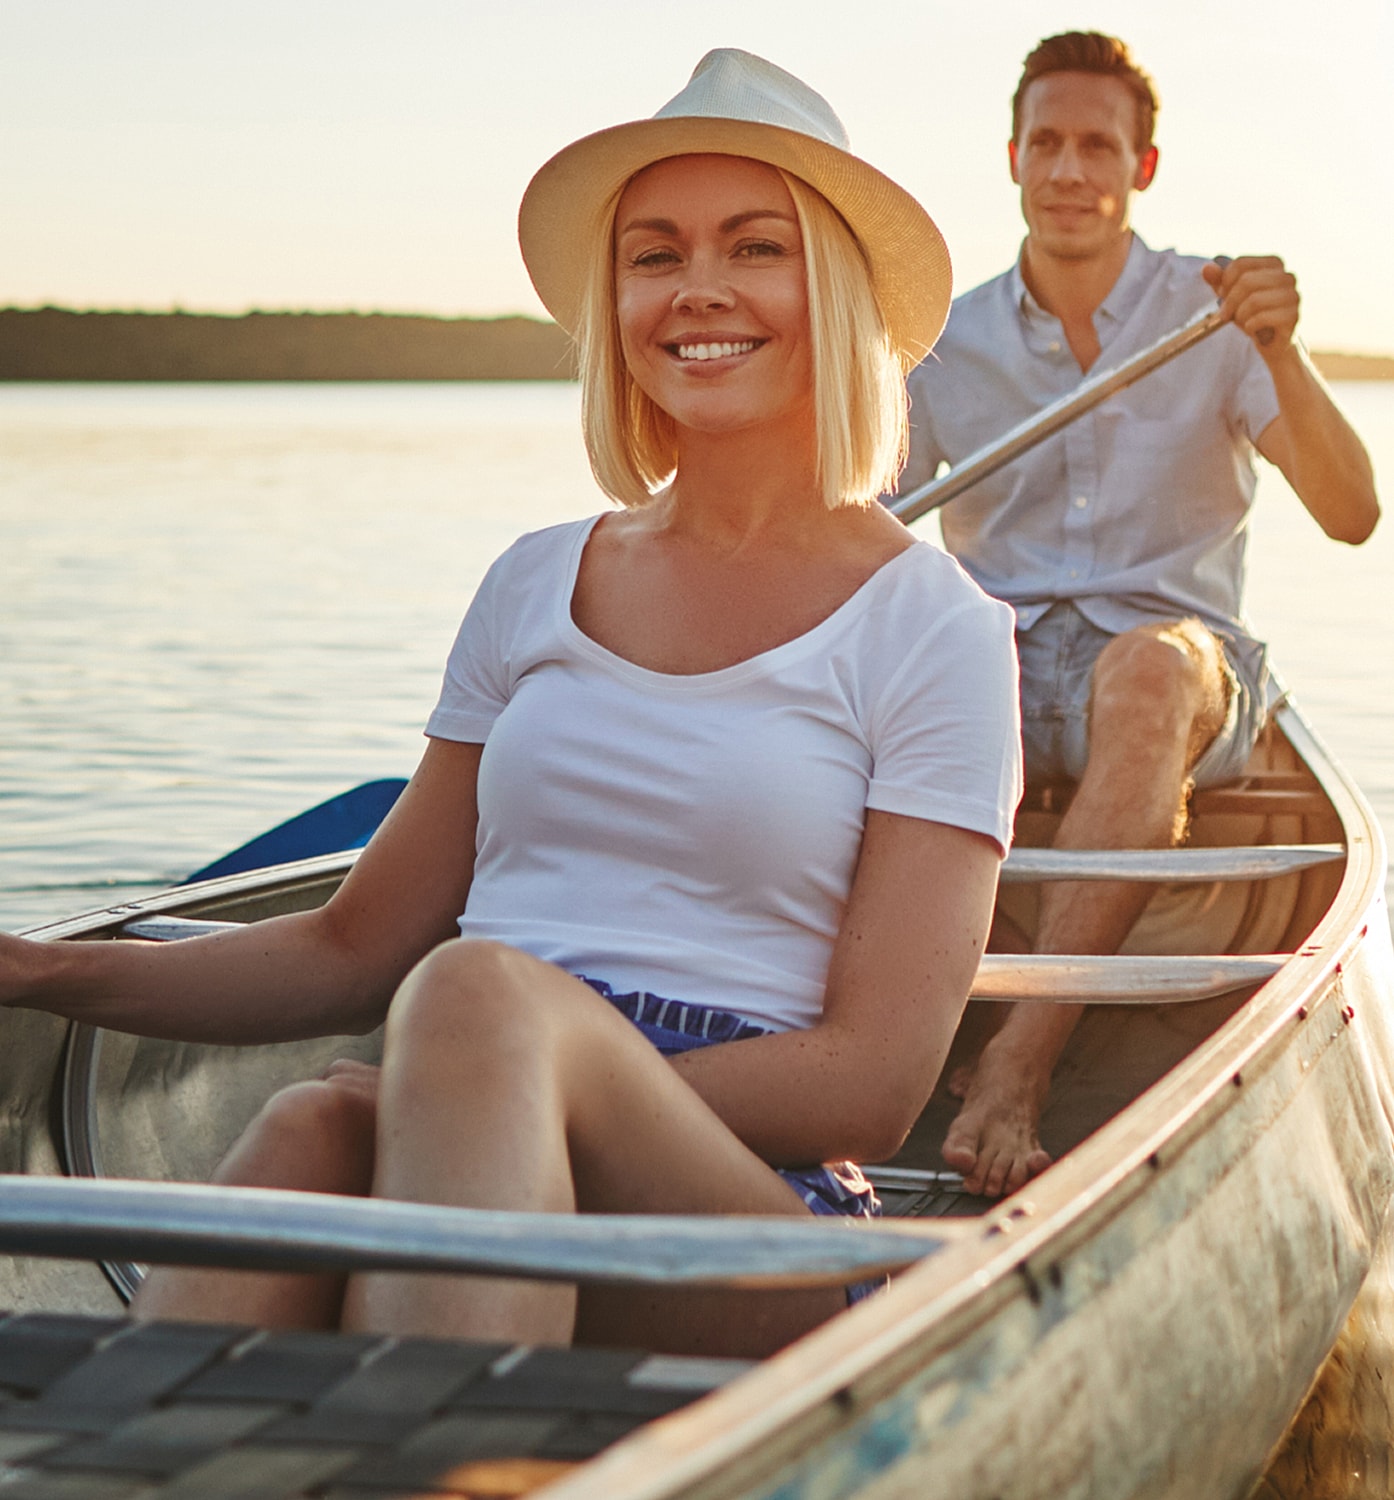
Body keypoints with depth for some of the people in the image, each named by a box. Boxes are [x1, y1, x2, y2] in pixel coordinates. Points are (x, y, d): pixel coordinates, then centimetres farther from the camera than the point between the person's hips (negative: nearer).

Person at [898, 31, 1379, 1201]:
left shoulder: (1211, 314, 4)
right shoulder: (951, 344, 9)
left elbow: (1350, 514, -8)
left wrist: (1280, 357, -23)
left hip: (1173, 644, -2)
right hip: (999, 656, 2)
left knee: (1147, 669, -38)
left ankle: (1021, 1060, -45)